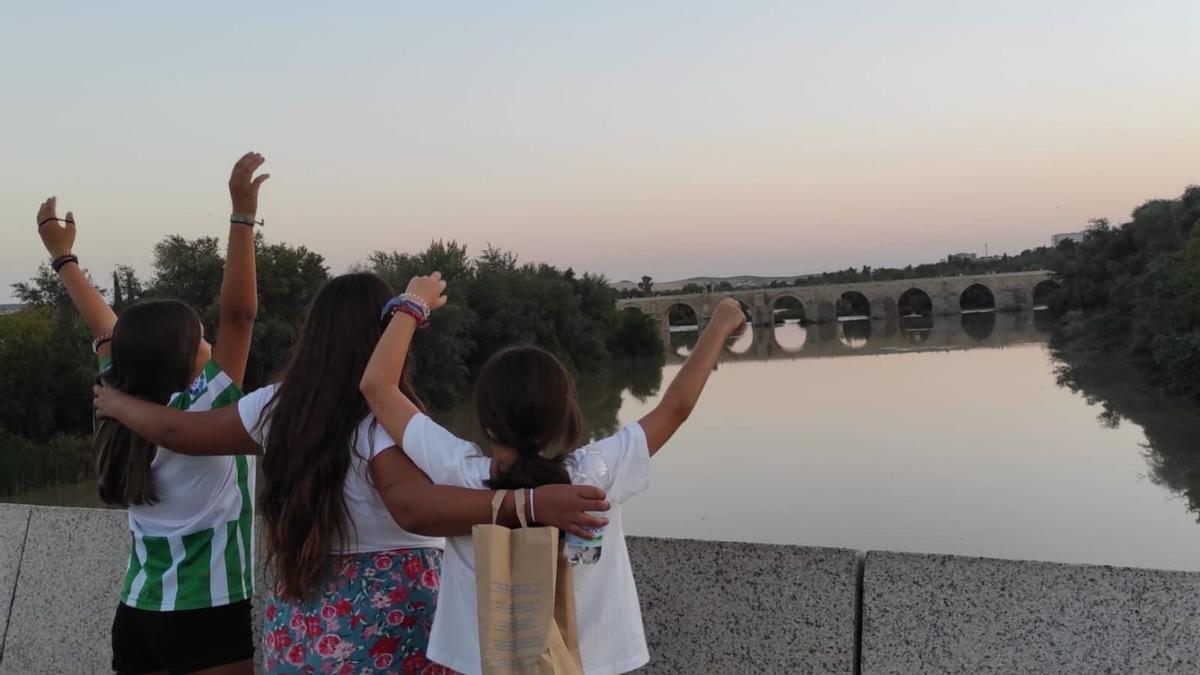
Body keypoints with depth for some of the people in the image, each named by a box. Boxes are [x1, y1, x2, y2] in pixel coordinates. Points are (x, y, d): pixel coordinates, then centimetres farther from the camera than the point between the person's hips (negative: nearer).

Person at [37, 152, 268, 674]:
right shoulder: (203, 412, -16)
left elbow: (107, 330, 14)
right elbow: (238, 314, -22)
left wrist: (63, 257, 25)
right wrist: (242, 215, -24)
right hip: (207, 618, -7)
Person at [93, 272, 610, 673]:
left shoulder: (279, 407, -2)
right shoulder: (383, 420, -20)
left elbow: (176, 430, 11)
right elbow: (413, 506, -38)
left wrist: (116, 403, 31)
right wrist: (530, 504, -48)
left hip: (297, 632, 6)